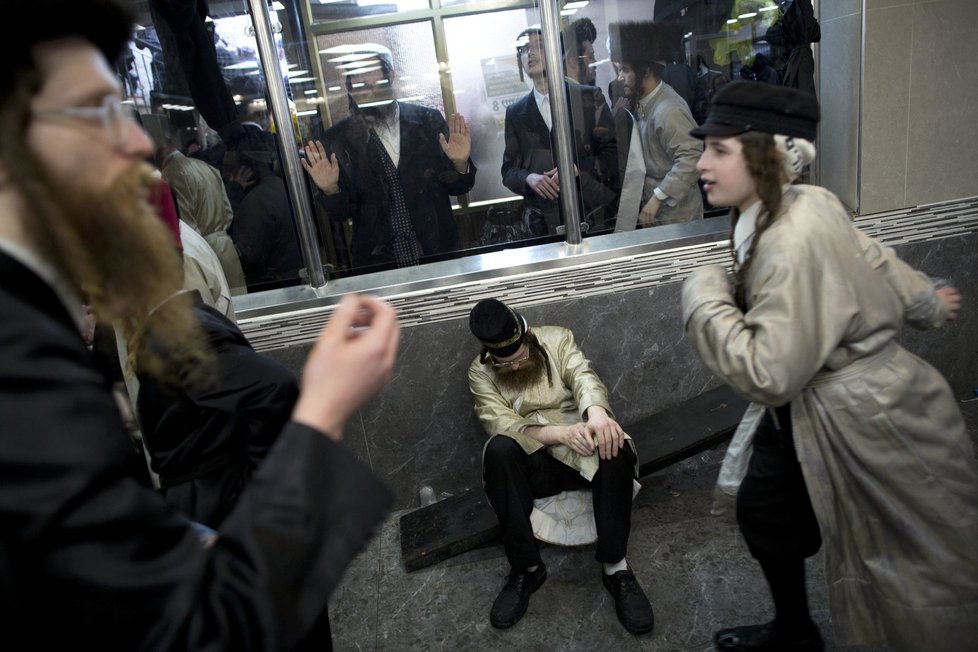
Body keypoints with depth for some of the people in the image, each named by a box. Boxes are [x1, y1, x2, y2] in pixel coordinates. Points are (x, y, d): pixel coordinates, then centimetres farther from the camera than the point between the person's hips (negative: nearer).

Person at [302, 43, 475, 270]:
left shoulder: (428, 120, -4)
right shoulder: (339, 138, -5)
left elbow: (457, 187, 2)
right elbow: (343, 212, -1)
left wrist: (460, 164, -17)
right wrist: (330, 190, -20)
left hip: (439, 254, 1)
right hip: (378, 264, -1)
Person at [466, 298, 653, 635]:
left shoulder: (557, 339, 3)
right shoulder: (480, 372, 1)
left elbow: (583, 377, -14)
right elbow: (503, 425, -12)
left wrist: (596, 412, -38)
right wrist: (561, 433, -29)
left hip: (583, 452, 0)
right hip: (532, 464, 0)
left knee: (612, 444, -34)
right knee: (499, 449, -34)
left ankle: (615, 566, -20)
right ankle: (526, 568, -21)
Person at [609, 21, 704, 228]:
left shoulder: (668, 110, -21)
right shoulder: (644, 102, 7)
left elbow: (691, 158, -27)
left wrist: (657, 198, -27)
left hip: (675, 214, -8)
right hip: (655, 210, 8)